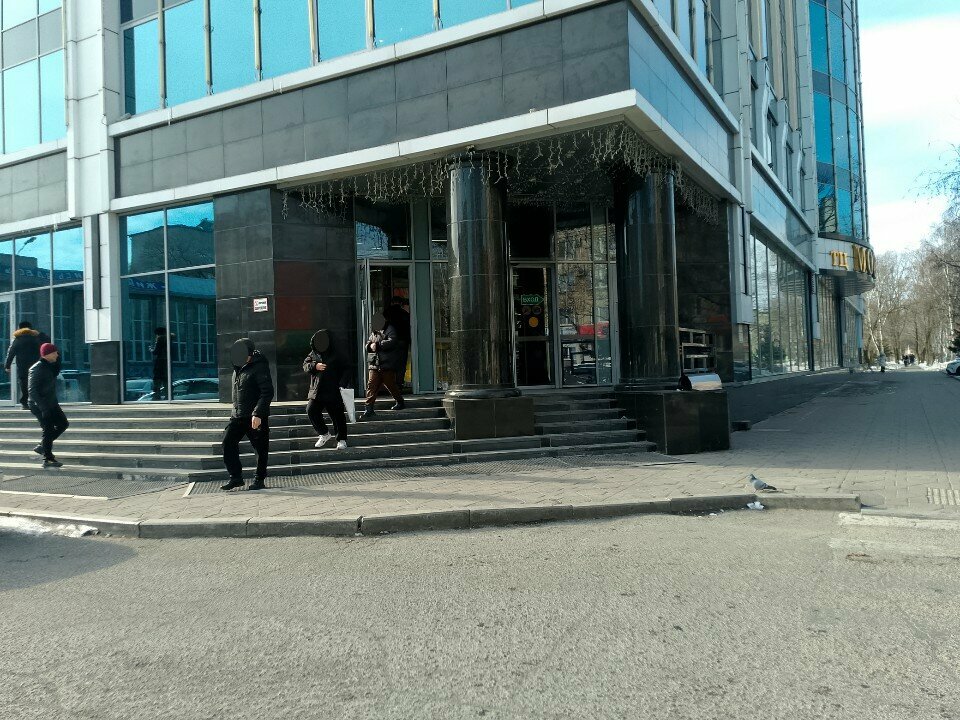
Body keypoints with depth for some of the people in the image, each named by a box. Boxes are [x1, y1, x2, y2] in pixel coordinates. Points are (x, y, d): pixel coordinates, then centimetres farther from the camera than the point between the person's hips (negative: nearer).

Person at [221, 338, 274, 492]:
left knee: (260, 448, 2)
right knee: (228, 443, -1)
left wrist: (258, 414, -24)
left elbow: (267, 392, -19)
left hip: (256, 417, -7)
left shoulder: (259, 367, -13)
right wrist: (236, 411, 17)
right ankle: (236, 477, 8)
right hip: (238, 416, 7)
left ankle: (259, 479, 15)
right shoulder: (238, 367, 11)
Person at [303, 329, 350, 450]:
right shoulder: (313, 353, 11)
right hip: (316, 390, 4)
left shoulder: (336, 355, -3)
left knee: (338, 415, 0)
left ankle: (341, 440, 15)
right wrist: (315, 366, -15)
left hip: (334, 391, -4)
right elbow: (305, 365, 6)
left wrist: (343, 383, -19)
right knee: (311, 411, -11)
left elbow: (346, 371, -4)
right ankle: (324, 434, 8)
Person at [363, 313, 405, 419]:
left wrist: (377, 344, -16)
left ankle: (400, 402, 30)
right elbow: (368, 343, 21)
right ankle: (369, 408, -9)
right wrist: (370, 345, -4)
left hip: (387, 365, -5)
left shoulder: (390, 329, -3)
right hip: (374, 365, 5)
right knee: (371, 385, -6)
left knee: (390, 385, 6)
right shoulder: (373, 332, 17)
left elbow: (392, 342, -18)